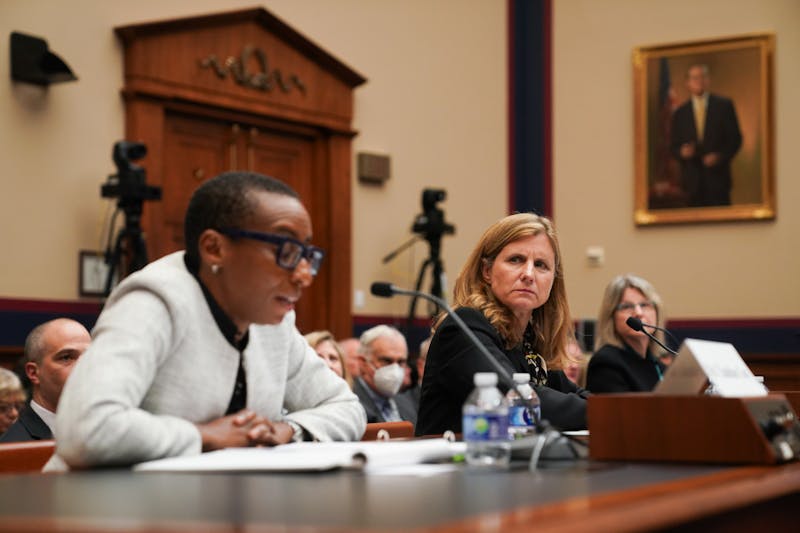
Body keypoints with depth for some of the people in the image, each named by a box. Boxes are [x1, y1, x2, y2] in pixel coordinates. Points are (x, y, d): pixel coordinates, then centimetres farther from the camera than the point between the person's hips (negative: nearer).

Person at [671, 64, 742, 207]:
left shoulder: (724, 105, 5)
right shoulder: (680, 113, 11)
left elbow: (735, 138, 4)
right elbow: (674, 146, 12)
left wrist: (720, 156, -11)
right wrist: (682, 152, -10)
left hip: (717, 177, -1)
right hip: (693, 181, 2)